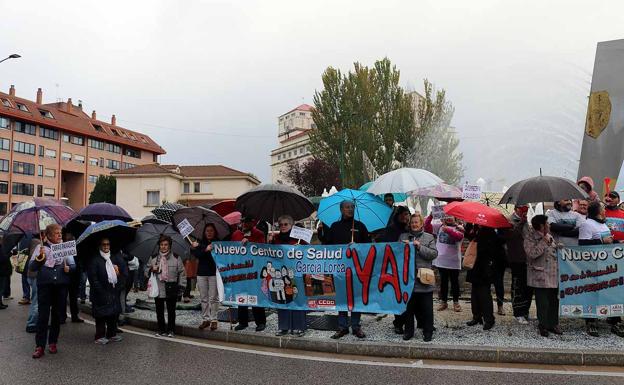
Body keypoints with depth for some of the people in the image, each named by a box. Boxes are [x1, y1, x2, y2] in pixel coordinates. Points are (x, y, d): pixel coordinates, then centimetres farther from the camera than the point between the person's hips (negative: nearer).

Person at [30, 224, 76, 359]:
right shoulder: (41, 247, 3)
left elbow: (73, 265, 10)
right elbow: (32, 267, 0)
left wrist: (69, 268, -12)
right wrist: (40, 257, -16)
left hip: (61, 285, 2)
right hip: (44, 285, -2)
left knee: (57, 315, 8)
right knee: (43, 315, -4)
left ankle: (52, 343, 21)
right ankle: (40, 346, 1)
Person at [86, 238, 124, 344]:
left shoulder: (114, 258, 15)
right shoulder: (94, 259, -6)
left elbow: (120, 273, 23)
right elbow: (92, 277, -11)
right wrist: (100, 290, -15)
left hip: (114, 290, 6)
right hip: (101, 292, -6)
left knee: (114, 313, 10)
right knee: (101, 315, -1)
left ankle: (112, 334, 21)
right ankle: (100, 337, 7)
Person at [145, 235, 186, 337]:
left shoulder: (176, 258, 0)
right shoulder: (153, 258, 6)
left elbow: (182, 272, 3)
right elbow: (146, 270, 13)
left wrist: (181, 285, -3)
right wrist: (151, 270, -9)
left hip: (171, 289, -2)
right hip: (158, 289, 2)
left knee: (171, 310, 6)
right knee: (159, 311, 10)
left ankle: (171, 330, 19)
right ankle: (161, 330, 23)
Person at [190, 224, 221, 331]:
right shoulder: (200, 243, 10)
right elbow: (197, 255, -2)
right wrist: (206, 249, -19)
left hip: (214, 273, -3)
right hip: (201, 273, 3)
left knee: (213, 298, -1)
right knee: (203, 298, 7)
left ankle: (214, 320, 6)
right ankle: (205, 319, 15)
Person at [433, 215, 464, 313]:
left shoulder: (459, 228, -5)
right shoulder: (440, 227, 5)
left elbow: (459, 236, -26)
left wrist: (447, 230, -41)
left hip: (453, 261, -3)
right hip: (441, 260, 3)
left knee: (454, 282, 8)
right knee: (443, 282, 12)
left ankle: (456, 302, 19)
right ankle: (443, 302, 21)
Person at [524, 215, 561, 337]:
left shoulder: (549, 236, 15)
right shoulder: (530, 238, -9)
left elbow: (555, 250, 29)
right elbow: (532, 253, -23)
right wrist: (544, 242, -19)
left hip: (553, 275, 7)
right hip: (540, 276, -7)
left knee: (554, 301, 12)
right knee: (543, 303, -1)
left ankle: (553, 324, 24)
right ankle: (543, 326, 12)